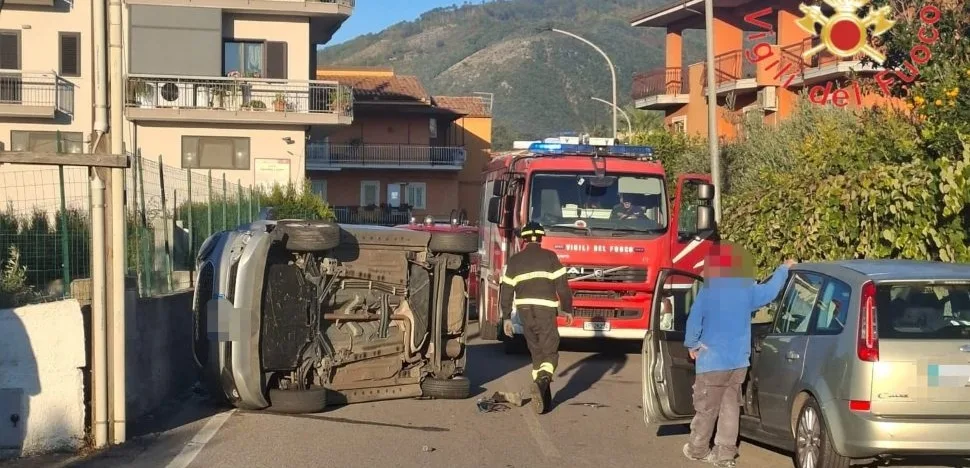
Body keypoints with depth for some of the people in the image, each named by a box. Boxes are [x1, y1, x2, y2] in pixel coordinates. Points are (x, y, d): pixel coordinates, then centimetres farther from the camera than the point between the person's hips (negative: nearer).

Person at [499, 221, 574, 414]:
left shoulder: (515, 260, 10)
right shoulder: (549, 257, 2)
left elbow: (506, 291, 8)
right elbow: (562, 286, -2)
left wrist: (506, 318, 13)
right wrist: (568, 309, 7)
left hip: (524, 311, 3)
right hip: (546, 311, -3)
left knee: (536, 353, 15)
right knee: (550, 353, 1)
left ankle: (544, 398, 14)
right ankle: (542, 381, -28)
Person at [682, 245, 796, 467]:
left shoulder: (707, 292, -10)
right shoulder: (747, 289, 1)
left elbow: (693, 322, -6)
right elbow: (770, 290, 14)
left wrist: (692, 345, 11)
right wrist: (784, 269, 30)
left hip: (713, 361, -4)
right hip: (738, 361, 4)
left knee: (706, 408, 6)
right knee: (730, 407, 7)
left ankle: (697, 449, 17)